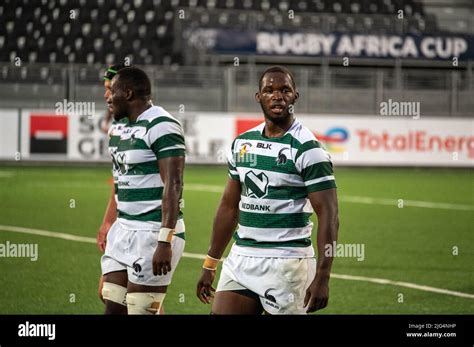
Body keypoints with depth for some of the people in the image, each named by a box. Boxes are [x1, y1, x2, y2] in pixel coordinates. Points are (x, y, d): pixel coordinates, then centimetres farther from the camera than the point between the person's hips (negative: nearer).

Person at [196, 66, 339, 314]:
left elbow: (328, 215, -13)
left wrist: (322, 278, -20)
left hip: (286, 263, -6)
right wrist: (210, 265, 18)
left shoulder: (307, 149, -10)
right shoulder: (241, 144, 10)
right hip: (241, 259, 6)